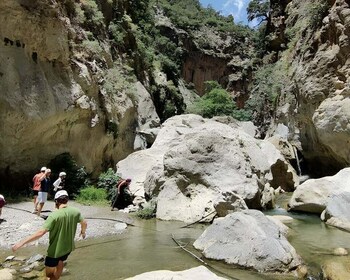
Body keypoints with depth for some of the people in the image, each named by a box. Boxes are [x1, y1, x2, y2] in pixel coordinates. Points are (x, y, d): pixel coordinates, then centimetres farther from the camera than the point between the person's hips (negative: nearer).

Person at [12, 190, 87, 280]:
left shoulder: (54, 215, -24)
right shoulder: (75, 211, -10)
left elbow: (41, 232, -29)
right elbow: (84, 223, 4)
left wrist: (22, 242, -22)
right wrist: (83, 231, 26)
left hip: (55, 249, -5)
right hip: (68, 247, 5)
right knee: (60, 262, 32)